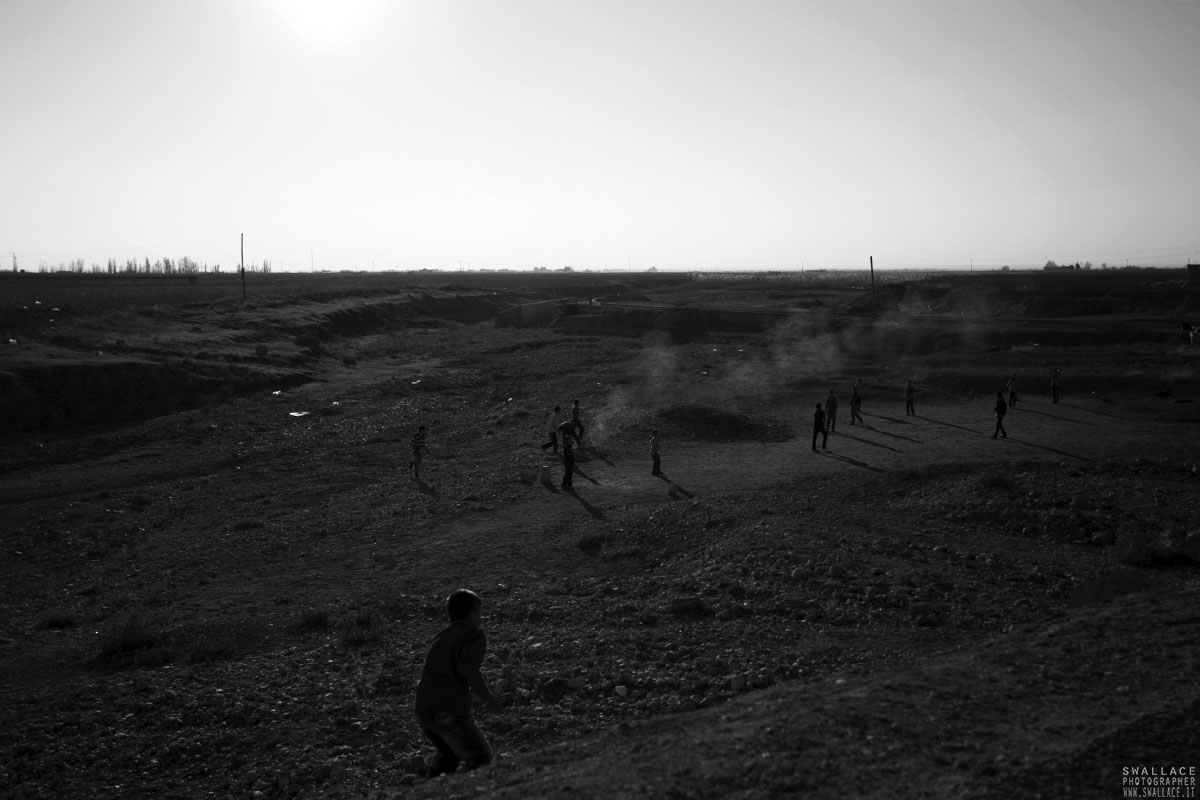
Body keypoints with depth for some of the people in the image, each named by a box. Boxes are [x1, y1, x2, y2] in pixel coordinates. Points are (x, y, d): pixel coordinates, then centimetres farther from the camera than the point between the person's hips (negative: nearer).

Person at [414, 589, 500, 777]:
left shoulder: (442, 636, 20)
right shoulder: (475, 634, -2)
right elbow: (468, 668, -18)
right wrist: (487, 696, -7)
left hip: (423, 710, 7)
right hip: (450, 711, -7)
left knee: (449, 753, 30)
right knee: (481, 757, 9)